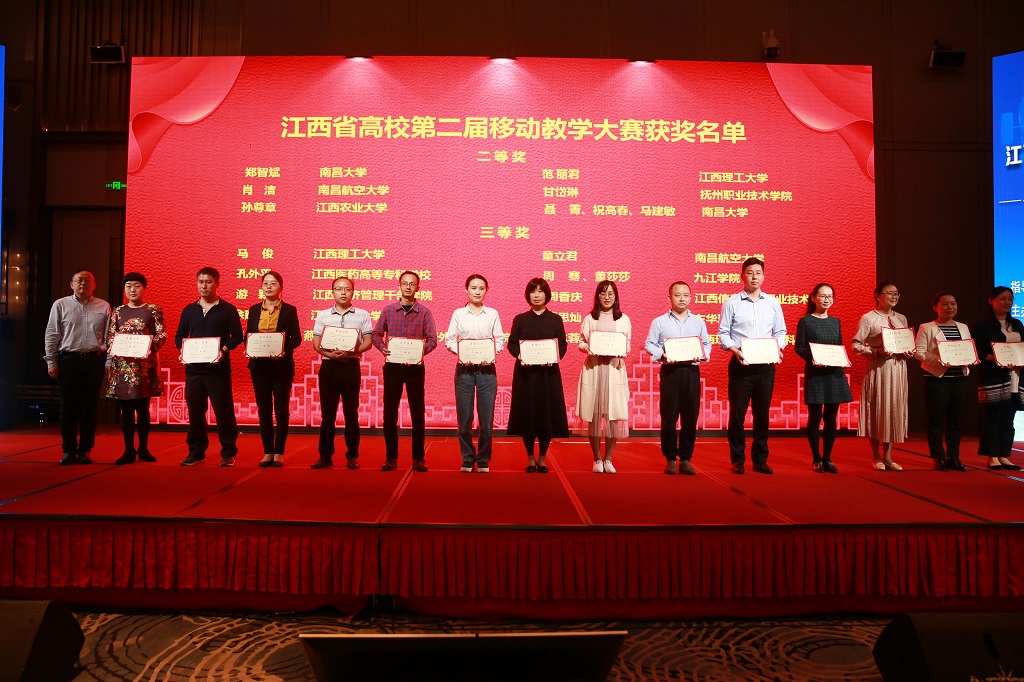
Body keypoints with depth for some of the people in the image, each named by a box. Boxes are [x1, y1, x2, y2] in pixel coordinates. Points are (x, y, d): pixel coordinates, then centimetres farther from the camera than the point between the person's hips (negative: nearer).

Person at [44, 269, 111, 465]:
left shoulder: (103, 307, 9)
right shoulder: (60, 305, 8)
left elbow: (109, 336, 8)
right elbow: (51, 335, 6)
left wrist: (109, 362, 2)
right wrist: (51, 362, 1)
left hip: (94, 361, 0)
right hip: (68, 360, 0)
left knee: (90, 408, 3)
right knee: (68, 407, 2)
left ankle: (85, 450, 12)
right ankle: (69, 450, 10)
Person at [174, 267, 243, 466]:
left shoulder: (228, 309, 2)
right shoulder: (189, 310, 14)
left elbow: (237, 336, -1)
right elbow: (179, 336, 16)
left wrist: (224, 350, -18)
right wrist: (183, 350, -4)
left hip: (218, 368, -4)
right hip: (194, 368, 4)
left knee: (223, 410, -2)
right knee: (195, 411, 7)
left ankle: (228, 453, 7)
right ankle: (196, 452, 18)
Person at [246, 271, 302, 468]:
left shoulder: (289, 310, 0)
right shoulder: (254, 310, 10)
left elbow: (296, 338, -3)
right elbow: (247, 335, 11)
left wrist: (284, 350, -21)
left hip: (282, 365, -3)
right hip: (259, 365, 3)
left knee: (281, 410, 2)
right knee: (264, 410, 6)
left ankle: (279, 452, 9)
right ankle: (267, 452, 13)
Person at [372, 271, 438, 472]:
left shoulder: (424, 312, 2)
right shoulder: (388, 310, 5)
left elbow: (432, 339, 0)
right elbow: (376, 334, 9)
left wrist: (423, 350, -20)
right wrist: (382, 348, -11)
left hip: (415, 367, -1)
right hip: (392, 366, 1)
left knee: (418, 413, 2)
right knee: (389, 412, 4)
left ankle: (419, 458, 11)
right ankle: (391, 457, 14)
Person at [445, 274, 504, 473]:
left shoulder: (492, 314, 6)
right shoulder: (458, 314, 6)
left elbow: (500, 339, 5)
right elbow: (449, 339, 4)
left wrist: (492, 353, -13)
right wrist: (460, 352, -14)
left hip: (487, 368, 0)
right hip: (464, 368, 0)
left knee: (486, 417, 1)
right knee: (464, 416, 3)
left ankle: (483, 459, 14)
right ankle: (467, 458, 15)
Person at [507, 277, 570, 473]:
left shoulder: (555, 320, 7)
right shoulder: (520, 319, 7)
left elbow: (563, 345, 2)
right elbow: (512, 343, 3)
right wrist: (519, 355, -17)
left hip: (548, 372, 0)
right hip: (525, 372, 0)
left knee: (547, 413, 0)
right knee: (526, 413, 0)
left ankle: (542, 458, 14)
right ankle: (530, 458, 14)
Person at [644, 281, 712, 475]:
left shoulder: (698, 322, 13)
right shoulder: (659, 322, 6)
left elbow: (707, 344, 15)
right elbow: (649, 344, 4)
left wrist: (702, 354, -6)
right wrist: (662, 355, -13)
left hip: (692, 371, 2)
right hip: (670, 371, -2)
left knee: (690, 416, 3)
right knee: (669, 416, 0)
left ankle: (686, 458, 13)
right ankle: (670, 458, 10)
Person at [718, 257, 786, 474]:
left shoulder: (773, 303, 10)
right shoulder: (731, 303, 2)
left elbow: (780, 332, 14)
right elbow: (723, 333, 1)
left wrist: (778, 347, -5)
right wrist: (735, 350, -15)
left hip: (765, 365, 3)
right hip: (740, 364, -2)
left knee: (762, 413, 7)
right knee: (737, 413, 0)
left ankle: (760, 459, 17)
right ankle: (737, 460, 10)